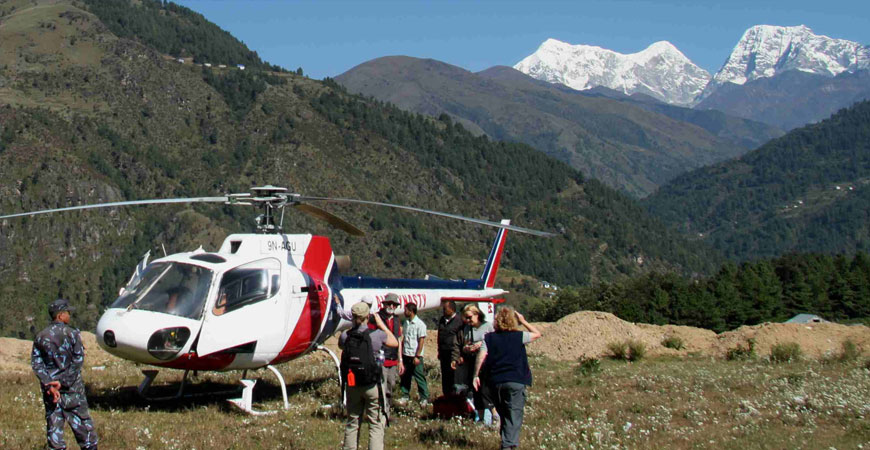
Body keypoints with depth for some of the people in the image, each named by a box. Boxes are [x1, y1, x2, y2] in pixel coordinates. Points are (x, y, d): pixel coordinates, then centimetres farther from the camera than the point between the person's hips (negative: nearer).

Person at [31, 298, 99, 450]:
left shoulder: (40, 337, 3)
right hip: (72, 387, -3)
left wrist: (48, 385, -11)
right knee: (81, 420, 7)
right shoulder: (72, 334, -8)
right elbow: (78, 361, -14)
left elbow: (36, 364, -3)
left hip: (50, 387, 3)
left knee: (53, 422, 7)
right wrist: (64, 382, -13)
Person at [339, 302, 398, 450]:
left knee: (352, 423, 17)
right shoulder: (377, 335, -14)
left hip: (351, 385, 3)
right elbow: (395, 343, 6)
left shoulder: (345, 336, -7)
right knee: (376, 425, 5)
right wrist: (382, 325, 13)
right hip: (373, 385, -3)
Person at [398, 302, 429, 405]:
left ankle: (424, 398, 8)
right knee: (405, 376, 11)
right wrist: (401, 353, 10)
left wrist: (417, 356, -16)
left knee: (419, 377, 0)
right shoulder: (406, 322, 9)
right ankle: (405, 395, 22)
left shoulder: (420, 324, -11)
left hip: (415, 356, -6)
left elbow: (421, 341, -13)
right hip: (406, 355, 6)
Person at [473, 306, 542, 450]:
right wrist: (523, 321, 20)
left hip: (495, 381, 3)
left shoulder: (489, 338, 5)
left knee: (503, 414, 18)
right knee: (514, 415, -5)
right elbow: (537, 334, 15)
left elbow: (481, 357, -5)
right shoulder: (519, 336, 1)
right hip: (516, 381, -3)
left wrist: (476, 375, -1)